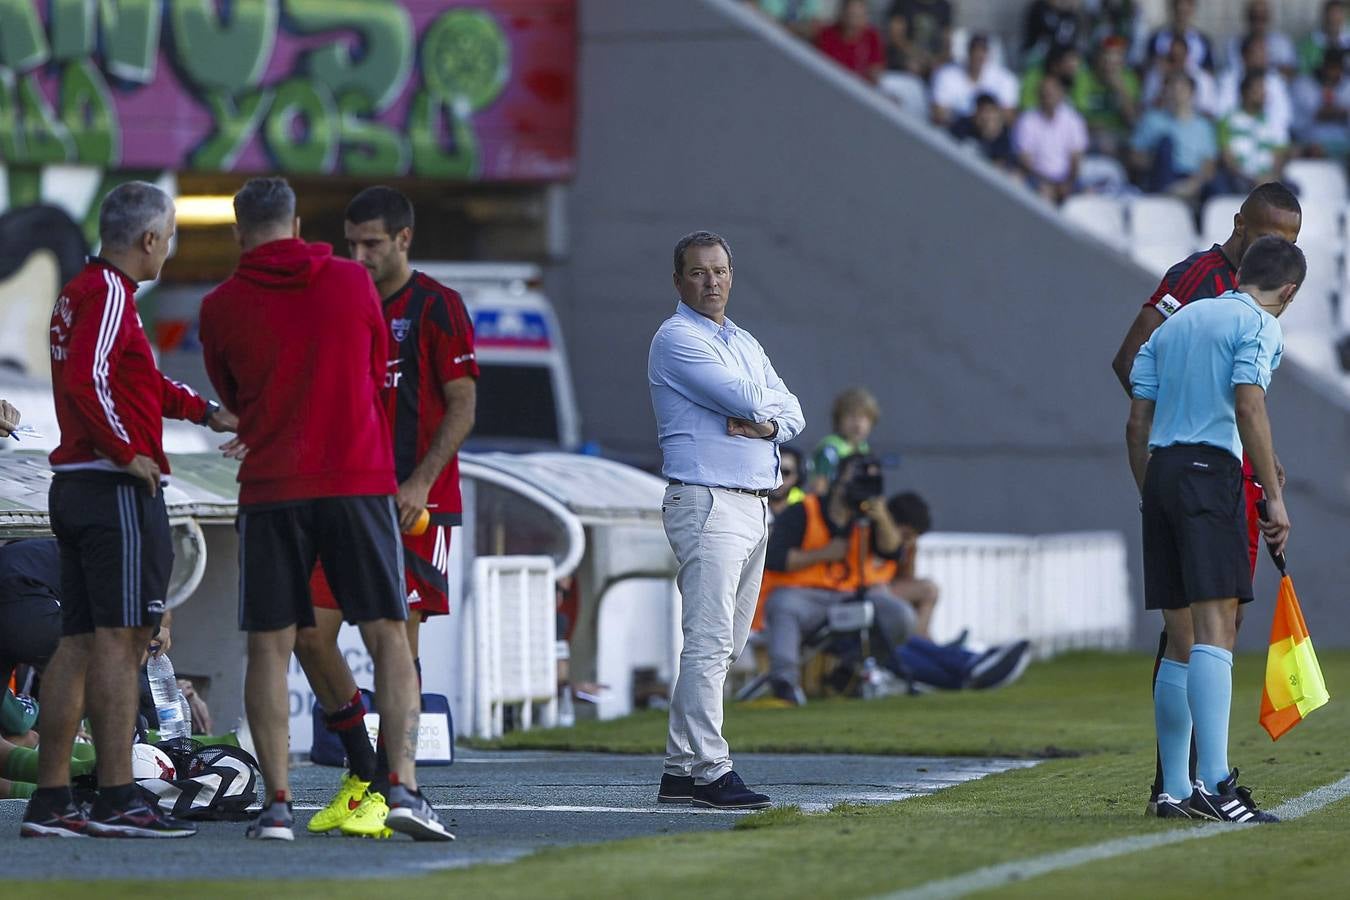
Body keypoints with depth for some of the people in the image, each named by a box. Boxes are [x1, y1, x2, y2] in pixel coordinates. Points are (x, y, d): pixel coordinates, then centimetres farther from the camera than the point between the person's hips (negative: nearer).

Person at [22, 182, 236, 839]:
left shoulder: (80, 291, 20)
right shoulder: (109, 292, -11)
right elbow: (87, 380, -24)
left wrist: (203, 411, 34)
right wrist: (128, 451, -16)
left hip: (72, 485, 10)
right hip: (118, 488, -10)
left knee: (78, 641, 9)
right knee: (120, 638, -10)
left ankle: (49, 801, 7)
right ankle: (117, 801, -13)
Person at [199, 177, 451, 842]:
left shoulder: (221, 307, 2)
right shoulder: (353, 282, 5)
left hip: (270, 488, 0)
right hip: (359, 480, 0)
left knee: (270, 646, 5)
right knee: (388, 637, 3)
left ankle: (277, 801, -1)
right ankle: (403, 786, -10)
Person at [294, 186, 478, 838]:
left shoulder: (437, 307, -3)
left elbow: (463, 406, -7)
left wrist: (419, 483, -17)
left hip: (415, 503, -6)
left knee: (397, 637, -7)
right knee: (309, 633, -1)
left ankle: (385, 792, -2)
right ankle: (361, 772, 13)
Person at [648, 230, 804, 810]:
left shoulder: (745, 343, 21)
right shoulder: (677, 339, -6)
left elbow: (791, 414, 12)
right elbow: (744, 400, -17)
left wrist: (765, 425, -9)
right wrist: (765, 407, 5)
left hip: (755, 503, 9)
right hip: (706, 503, -9)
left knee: (722, 646, 8)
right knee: (709, 641, -13)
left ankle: (681, 769, 10)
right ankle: (711, 770, -15)